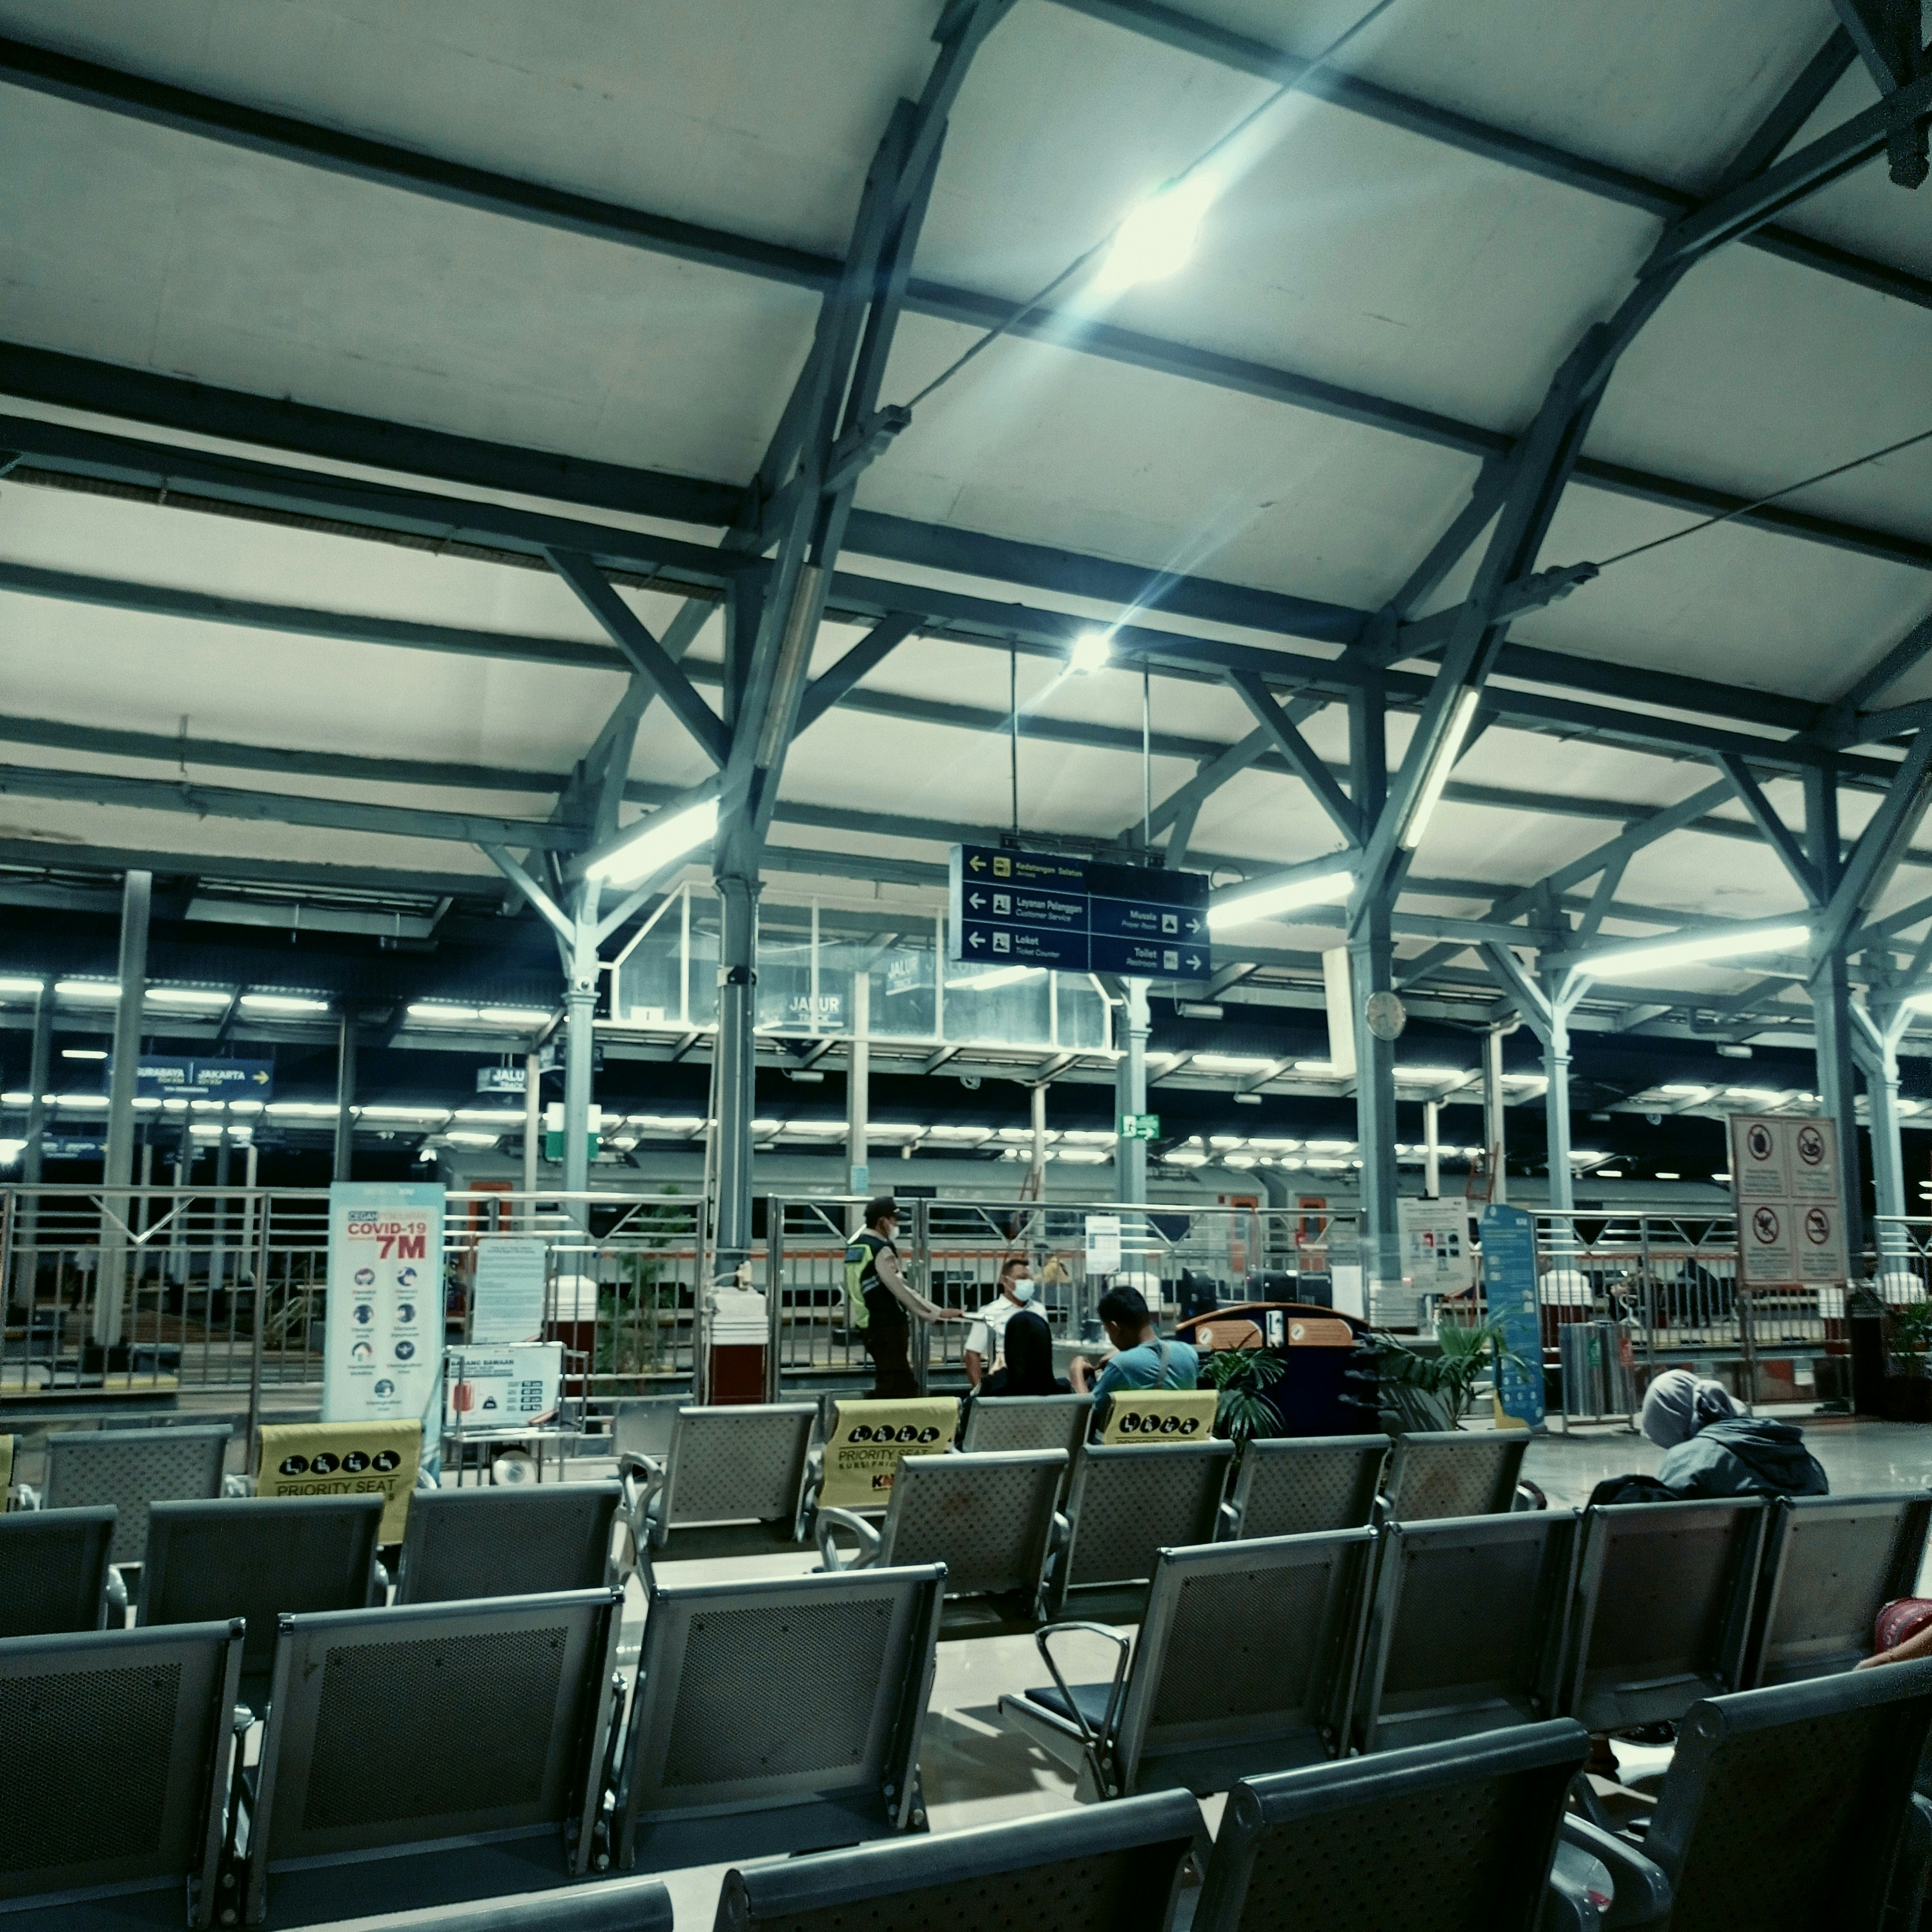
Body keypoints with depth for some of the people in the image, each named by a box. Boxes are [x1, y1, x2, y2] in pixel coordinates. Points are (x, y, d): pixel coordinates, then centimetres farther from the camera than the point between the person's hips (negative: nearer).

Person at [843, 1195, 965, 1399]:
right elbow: (901, 1289, -19)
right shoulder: (881, 1250, -16)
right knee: (890, 1385, -6)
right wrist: (938, 1313, -16)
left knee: (905, 1383, 15)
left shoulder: (855, 1245, 12)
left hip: (869, 1324, 10)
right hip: (887, 1327, -10)